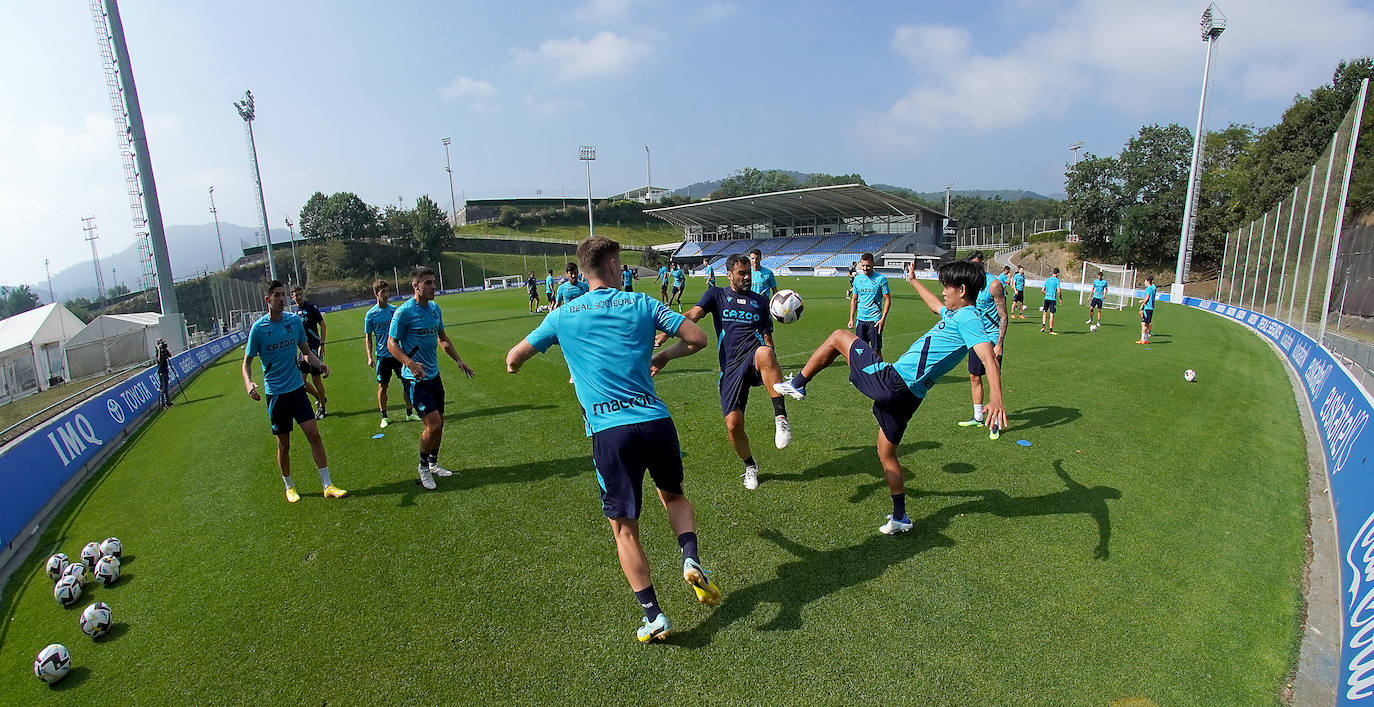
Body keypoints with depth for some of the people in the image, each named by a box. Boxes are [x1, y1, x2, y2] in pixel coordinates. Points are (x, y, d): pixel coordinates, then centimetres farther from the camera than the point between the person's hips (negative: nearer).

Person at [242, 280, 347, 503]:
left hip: (297, 388, 2)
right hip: (275, 393, -2)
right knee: (283, 444, 7)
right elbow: (247, 361, -1)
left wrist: (319, 364, -7)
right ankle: (289, 487, 27)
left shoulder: (295, 321, 1)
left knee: (314, 435, -4)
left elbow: (306, 351, 12)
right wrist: (248, 383, -20)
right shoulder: (258, 328, -8)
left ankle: (327, 485, 2)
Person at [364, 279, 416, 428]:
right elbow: (368, 337, 1)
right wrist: (370, 357, -7)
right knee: (382, 386, 3)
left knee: (407, 382, 3)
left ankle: (410, 413, 16)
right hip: (382, 356, -2)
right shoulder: (370, 314, -3)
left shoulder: (395, 310, 3)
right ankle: (384, 417, 17)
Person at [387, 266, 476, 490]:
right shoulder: (404, 311, -14)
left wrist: (459, 360, 17)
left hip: (434, 374, 7)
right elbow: (392, 343, -12)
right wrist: (410, 363, -27)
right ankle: (423, 466, 12)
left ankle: (433, 463, 33)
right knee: (433, 424, -12)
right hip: (415, 378, -7)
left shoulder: (435, 308, 7)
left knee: (438, 423, 13)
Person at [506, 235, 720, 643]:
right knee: (673, 494, 28)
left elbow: (514, 360, 14)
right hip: (655, 420, 1)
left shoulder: (563, 316, 7)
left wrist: (514, 363, 39)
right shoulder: (640, 304, 6)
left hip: (609, 430, -1)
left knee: (624, 529, 11)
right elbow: (698, 339, 3)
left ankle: (653, 617, 11)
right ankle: (691, 558, 6)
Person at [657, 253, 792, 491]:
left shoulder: (761, 301, 21)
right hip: (731, 366, 0)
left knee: (765, 353, -39)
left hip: (755, 358, 0)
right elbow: (693, 315, -3)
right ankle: (750, 466, 23)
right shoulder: (716, 295, 14)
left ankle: (781, 418, -34)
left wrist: (775, 373, 13)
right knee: (733, 424, -8)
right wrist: (665, 333, -21)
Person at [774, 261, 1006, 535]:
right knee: (887, 452, 23)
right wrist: (913, 280, 53)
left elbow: (989, 357, -26)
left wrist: (995, 398, -40)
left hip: (891, 383, -10)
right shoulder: (955, 314, 16)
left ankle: (797, 384, 14)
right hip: (908, 396, 10)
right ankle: (899, 518, 29)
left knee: (839, 336, 4)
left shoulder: (967, 319, -12)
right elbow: (935, 304, 40)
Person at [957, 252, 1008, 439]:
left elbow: (1003, 317, -14)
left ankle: (995, 423, 5)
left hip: (992, 337, -7)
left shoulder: (994, 284, -14)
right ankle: (978, 418, 24)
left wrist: (999, 344, -19)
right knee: (974, 377, 11)